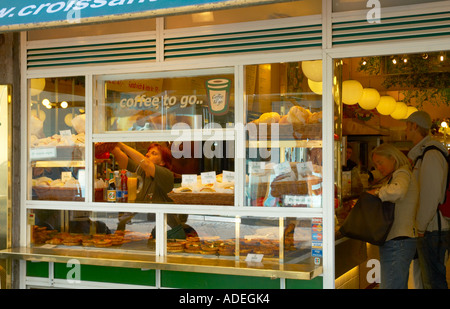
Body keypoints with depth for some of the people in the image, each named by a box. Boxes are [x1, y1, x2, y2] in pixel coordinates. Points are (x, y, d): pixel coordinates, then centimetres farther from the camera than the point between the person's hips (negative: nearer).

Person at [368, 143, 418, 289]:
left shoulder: (402, 174, -10)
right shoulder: (392, 177, 22)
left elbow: (397, 191, -34)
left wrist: (377, 193, -17)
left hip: (397, 243, -10)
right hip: (394, 242, 10)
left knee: (392, 286, -9)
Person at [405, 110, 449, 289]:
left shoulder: (431, 155, -17)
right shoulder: (420, 154, 16)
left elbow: (431, 196, -22)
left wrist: (421, 227, -16)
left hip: (431, 230, -10)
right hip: (427, 228, 10)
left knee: (433, 281, -4)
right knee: (427, 279, 17)